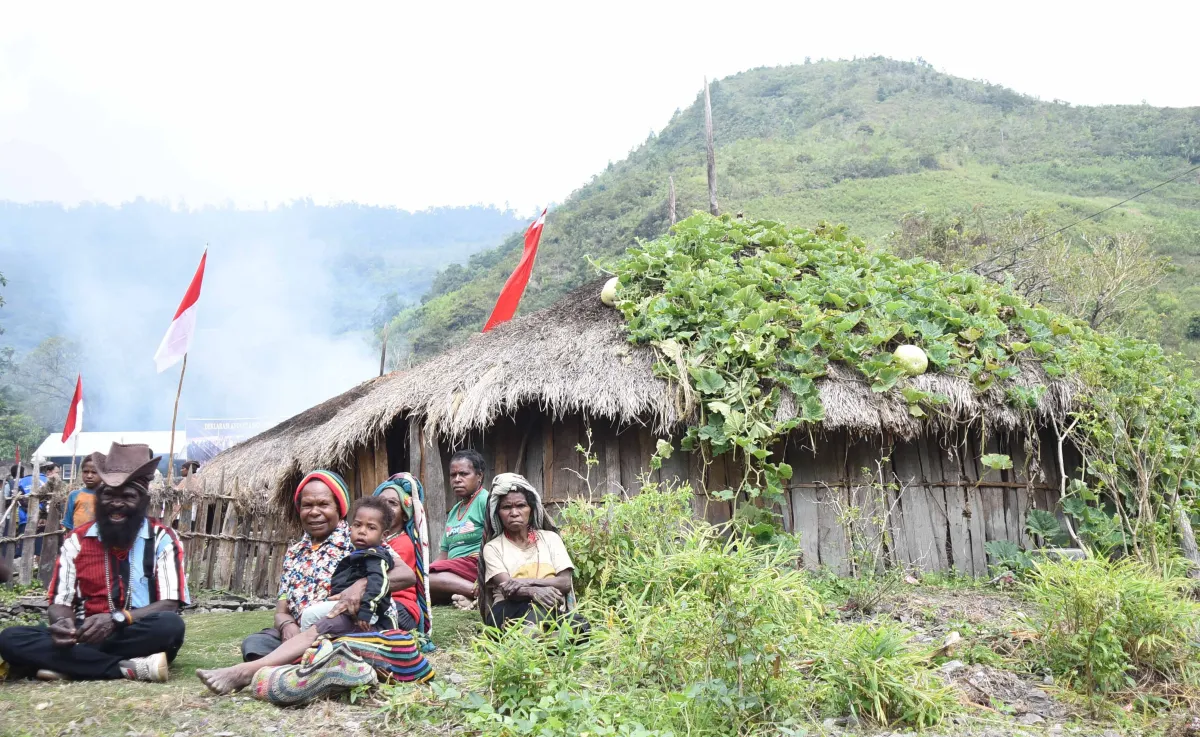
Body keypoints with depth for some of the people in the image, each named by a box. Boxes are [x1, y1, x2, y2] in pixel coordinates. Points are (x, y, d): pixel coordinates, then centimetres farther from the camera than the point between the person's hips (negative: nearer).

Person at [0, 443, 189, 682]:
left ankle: (63, 665, -22)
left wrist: (117, 619, -26)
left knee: (171, 625, -36)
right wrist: (62, 623, -19)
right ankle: (130, 668, -27)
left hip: (139, 638, -3)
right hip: (88, 637, 3)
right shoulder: (76, 541, 9)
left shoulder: (162, 539, -1)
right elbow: (61, 603, 7)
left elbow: (169, 606, -9)